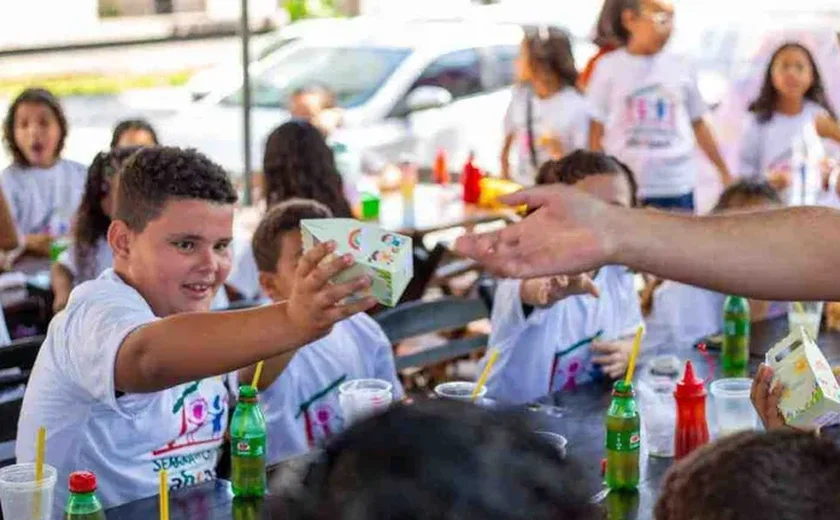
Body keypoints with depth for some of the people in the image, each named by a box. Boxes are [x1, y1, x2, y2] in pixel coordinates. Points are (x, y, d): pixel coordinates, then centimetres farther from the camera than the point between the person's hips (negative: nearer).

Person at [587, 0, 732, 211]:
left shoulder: (681, 67, 5)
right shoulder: (609, 67, 0)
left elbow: (698, 124, 14)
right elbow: (596, 132, 2)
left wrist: (724, 172, 14)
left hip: (678, 188, 2)